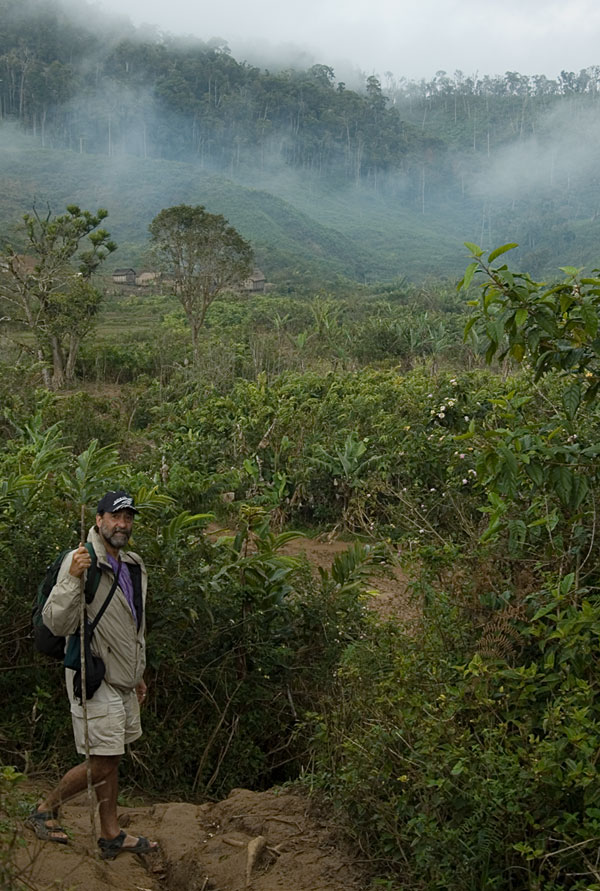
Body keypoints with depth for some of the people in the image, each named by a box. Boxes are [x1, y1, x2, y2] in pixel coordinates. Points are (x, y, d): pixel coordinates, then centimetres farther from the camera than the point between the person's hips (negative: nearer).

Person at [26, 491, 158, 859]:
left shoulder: (134, 565, 11)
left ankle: (112, 835, 26)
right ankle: (45, 810, 19)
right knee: (101, 763, -4)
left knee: (112, 759, 15)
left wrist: (138, 674, 24)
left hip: (123, 679, 8)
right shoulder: (80, 561, -17)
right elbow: (56, 623, -24)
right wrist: (73, 579, -37)